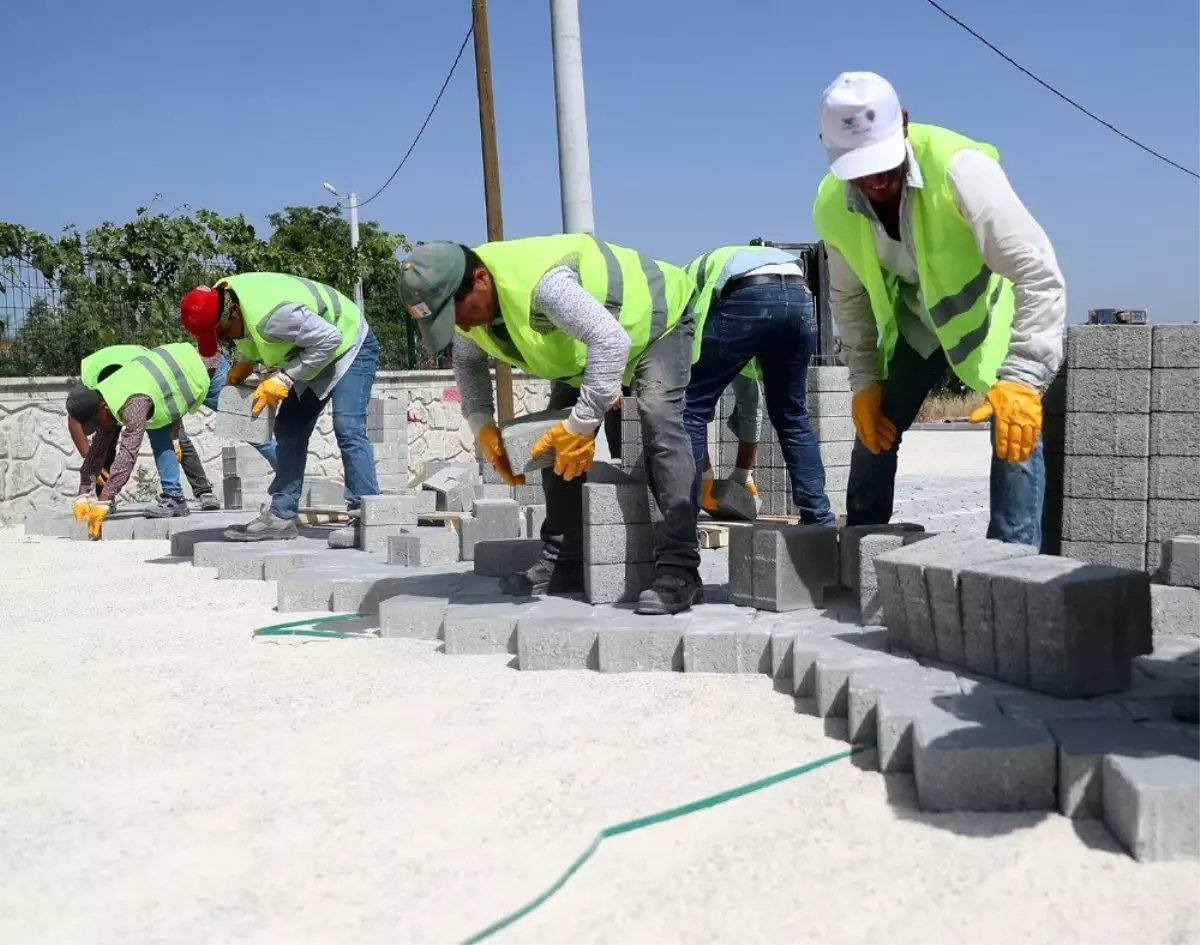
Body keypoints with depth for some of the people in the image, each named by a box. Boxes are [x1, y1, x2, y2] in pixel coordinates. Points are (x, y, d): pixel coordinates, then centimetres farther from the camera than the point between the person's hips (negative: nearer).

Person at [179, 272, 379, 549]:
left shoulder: (271, 314, -39)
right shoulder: (218, 300, -10)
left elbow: (328, 339, -34)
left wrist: (284, 380, -31)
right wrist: (244, 363, -10)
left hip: (348, 344, -9)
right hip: (312, 352, 9)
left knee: (348, 428, -23)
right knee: (289, 431, 6)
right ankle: (282, 516, 11)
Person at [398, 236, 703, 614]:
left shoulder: (542, 284, -43)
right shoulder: (463, 300, -14)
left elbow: (611, 341, -47)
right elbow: (467, 363, 4)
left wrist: (582, 424, -45)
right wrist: (481, 424, -11)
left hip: (656, 318, -8)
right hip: (590, 344, 9)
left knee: (659, 422, -28)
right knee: (555, 441, 1)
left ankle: (679, 572, -30)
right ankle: (564, 562, 8)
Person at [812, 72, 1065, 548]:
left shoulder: (959, 168, -37)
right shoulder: (831, 208, -20)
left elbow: (1039, 274, -39)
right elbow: (850, 299, -2)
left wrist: (1024, 376, -47)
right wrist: (865, 381, -7)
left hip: (992, 307, -4)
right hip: (916, 318, 4)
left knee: (1016, 430, -19)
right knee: (875, 430, 6)